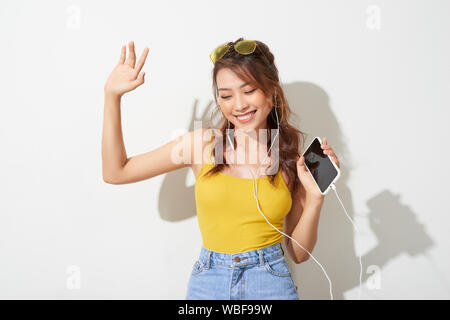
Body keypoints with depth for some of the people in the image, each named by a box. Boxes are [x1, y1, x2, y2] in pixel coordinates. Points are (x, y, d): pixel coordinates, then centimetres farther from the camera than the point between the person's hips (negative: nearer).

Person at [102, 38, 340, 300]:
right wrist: (113, 95, -5)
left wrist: (316, 198, -13)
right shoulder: (202, 144, -4)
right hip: (207, 283, 1)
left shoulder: (294, 158, -3)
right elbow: (116, 172, -2)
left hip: (272, 283, 0)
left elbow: (299, 253, 2)